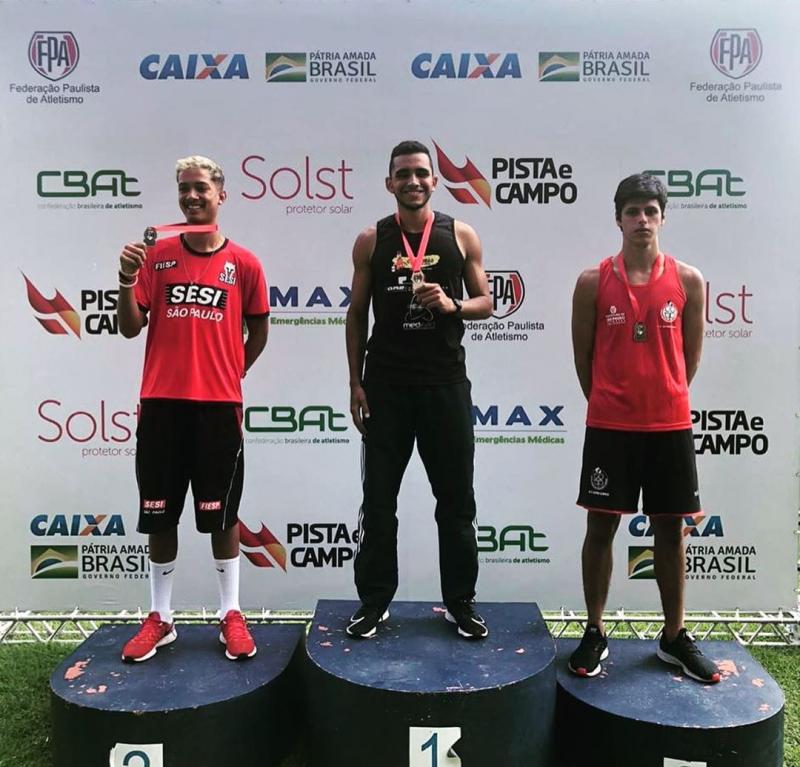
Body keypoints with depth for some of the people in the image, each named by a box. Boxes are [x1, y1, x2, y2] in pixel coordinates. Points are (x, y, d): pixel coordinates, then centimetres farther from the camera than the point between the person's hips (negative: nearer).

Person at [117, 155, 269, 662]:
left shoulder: (244, 263, 2)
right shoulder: (156, 256, 5)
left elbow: (258, 331, 13)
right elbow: (130, 328, 1)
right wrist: (126, 280, -13)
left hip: (219, 405, -1)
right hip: (161, 403, 2)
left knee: (221, 514, 6)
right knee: (159, 514, 9)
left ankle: (232, 614, 19)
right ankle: (161, 618, 22)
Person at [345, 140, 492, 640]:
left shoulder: (461, 236, 3)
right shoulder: (371, 240, 4)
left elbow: (486, 303, 7)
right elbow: (357, 313, 6)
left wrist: (453, 306, -15)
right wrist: (355, 382, 1)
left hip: (445, 381, 0)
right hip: (385, 383, 0)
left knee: (456, 497, 8)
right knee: (379, 498, 7)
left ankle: (461, 602, 23)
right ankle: (374, 601, 21)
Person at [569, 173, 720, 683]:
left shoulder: (688, 280, 2)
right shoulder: (593, 282, -2)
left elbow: (689, 355, 9)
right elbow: (583, 356, 4)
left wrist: (663, 400, 12)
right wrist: (610, 404, 10)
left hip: (671, 426, 2)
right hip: (609, 427, -1)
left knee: (671, 531, 10)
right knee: (601, 526, 4)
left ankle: (675, 636, 25)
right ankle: (595, 634, 18)